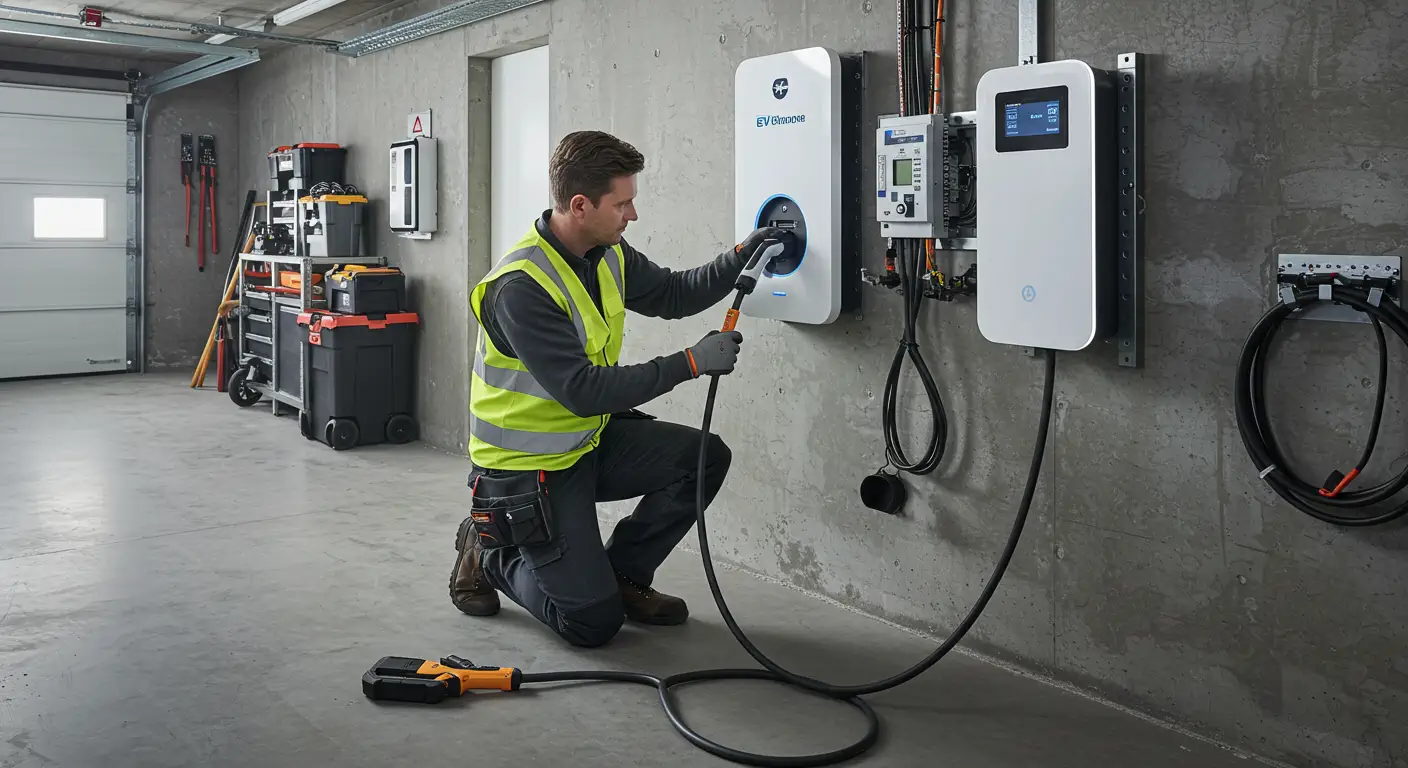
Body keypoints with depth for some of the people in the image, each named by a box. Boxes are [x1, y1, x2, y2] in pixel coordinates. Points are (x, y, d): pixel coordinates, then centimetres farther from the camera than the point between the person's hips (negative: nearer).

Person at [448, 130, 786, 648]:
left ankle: (622, 574, 10)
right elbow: (584, 391, -31)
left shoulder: (608, 254, -2)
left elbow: (673, 295, 14)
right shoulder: (521, 286, -29)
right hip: (529, 467, -8)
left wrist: (742, 257, -2)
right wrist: (691, 363, -29)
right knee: (594, 622, -10)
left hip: (590, 440, 8)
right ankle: (489, 554, 16)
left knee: (704, 457, -10)